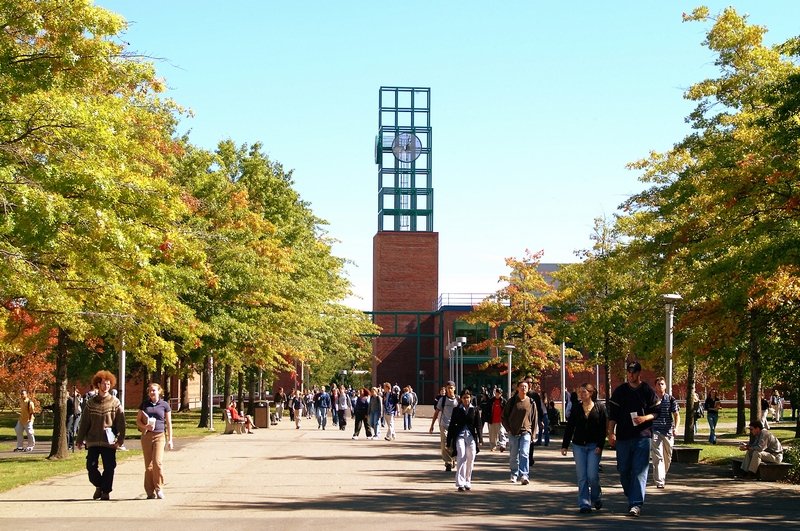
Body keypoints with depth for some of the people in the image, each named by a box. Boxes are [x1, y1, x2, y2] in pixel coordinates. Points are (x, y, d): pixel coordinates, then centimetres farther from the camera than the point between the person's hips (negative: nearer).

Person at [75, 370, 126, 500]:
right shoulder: (91, 403, 8)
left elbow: (121, 422, -1)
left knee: (109, 467, 0)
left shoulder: (115, 402, 3)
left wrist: (120, 439, -10)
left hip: (109, 441, -1)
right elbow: (84, 422, 8)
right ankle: (99, 486, 22)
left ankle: (106, 491, 12)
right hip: (93, 441, 1)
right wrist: (80, 439, 5)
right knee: (91, 466, -1)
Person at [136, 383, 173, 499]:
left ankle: (159, 488, -1)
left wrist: (170, 439, 5)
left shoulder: (164, 405, 5)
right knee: (148, 465, 1)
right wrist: (144, 426, -8)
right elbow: (138, 420, 13)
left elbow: (168, 423, 8)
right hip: (146, 436, 2)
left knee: (157, 462, -15)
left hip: (159, 435, -2)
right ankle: (150, 491, 7)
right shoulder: (144, 404, 10)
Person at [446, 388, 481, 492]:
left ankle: (467, 482, 17)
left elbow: (478, 425, 8)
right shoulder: (457, 410, 6)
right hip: (460, 436, -2)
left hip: (471, 437, 2)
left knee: (470, 460, 3)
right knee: (461, 458, -15)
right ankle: (460, 484, -18)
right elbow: (451, 426, 8)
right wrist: (449, 442, 5)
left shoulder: (475, 410, 8)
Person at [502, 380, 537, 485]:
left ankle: (524, 475, -16)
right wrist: (508, 429, -1)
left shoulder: (531, 402, 5)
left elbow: (534, 419, 11)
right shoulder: (512, 401, 3)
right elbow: (504, 416, 8)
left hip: (526, 432, -1)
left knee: (524, 454, -13)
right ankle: (514, 474, 22)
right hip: (513, 433, 1)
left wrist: (532, 433, 5)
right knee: (513, 455, 7)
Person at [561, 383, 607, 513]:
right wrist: (564, 445, 4)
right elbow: (569, 428, 8)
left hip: (594, 446, -2)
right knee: (582, 477, 0)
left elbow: (603, 429, 0)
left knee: (592, 475, -8)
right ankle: (584, 504, 3)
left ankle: (596, 498, 18)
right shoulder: (576, 409, 7)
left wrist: (600, 446, -9)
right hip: (578, 446, 2)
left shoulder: (599, 408, 1)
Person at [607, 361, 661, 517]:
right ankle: (631, 497, 27)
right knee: (623, 470, 8)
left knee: (639, 471, -9)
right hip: (623, 436, 3)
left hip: (642, 436, -3)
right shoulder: (620, 391, 7)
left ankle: (636, 504, -12)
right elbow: (612, 414, 6)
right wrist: (611, 433, -3)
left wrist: (645, 418, -13)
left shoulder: (648, 391, 3)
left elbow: (657, 412, 6)